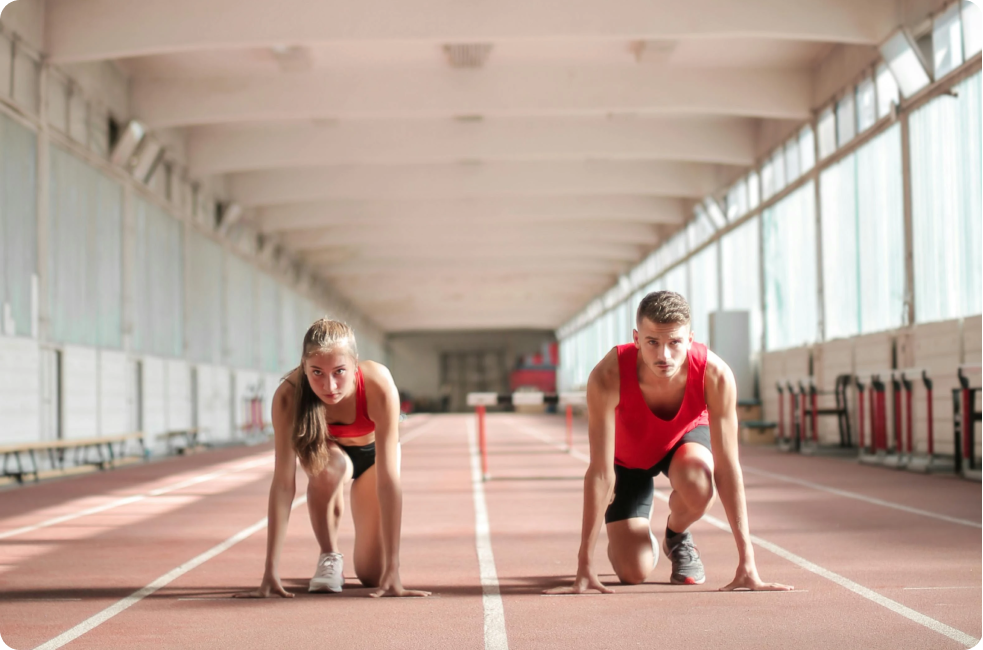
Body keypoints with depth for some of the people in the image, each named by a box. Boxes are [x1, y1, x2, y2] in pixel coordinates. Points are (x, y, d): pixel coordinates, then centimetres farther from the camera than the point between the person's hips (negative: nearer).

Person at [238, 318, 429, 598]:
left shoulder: (379, 385, -40)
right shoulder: (288, 396, -37)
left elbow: (388, 480, -41)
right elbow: (283, 482, -37)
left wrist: (393, 570, -43)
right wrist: (270, 572, -42)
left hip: (371, 452, 0)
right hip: (330, 448, 0)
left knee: (371, 574, -8)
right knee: (325, 465, -37)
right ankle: (329, 557, -12)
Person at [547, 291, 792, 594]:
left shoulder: (715, 375, -36)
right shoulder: (607, 377, -39)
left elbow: (727, 468, -31)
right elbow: (600, 473, -36)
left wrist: (746, 563, -33)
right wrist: (585, 567, -36)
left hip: (687, 436, 1)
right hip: (628, 457, 0)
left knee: (698, 487, -36)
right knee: (633, 572, -13)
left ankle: (677, 537, 1)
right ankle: (644, 538, 26)